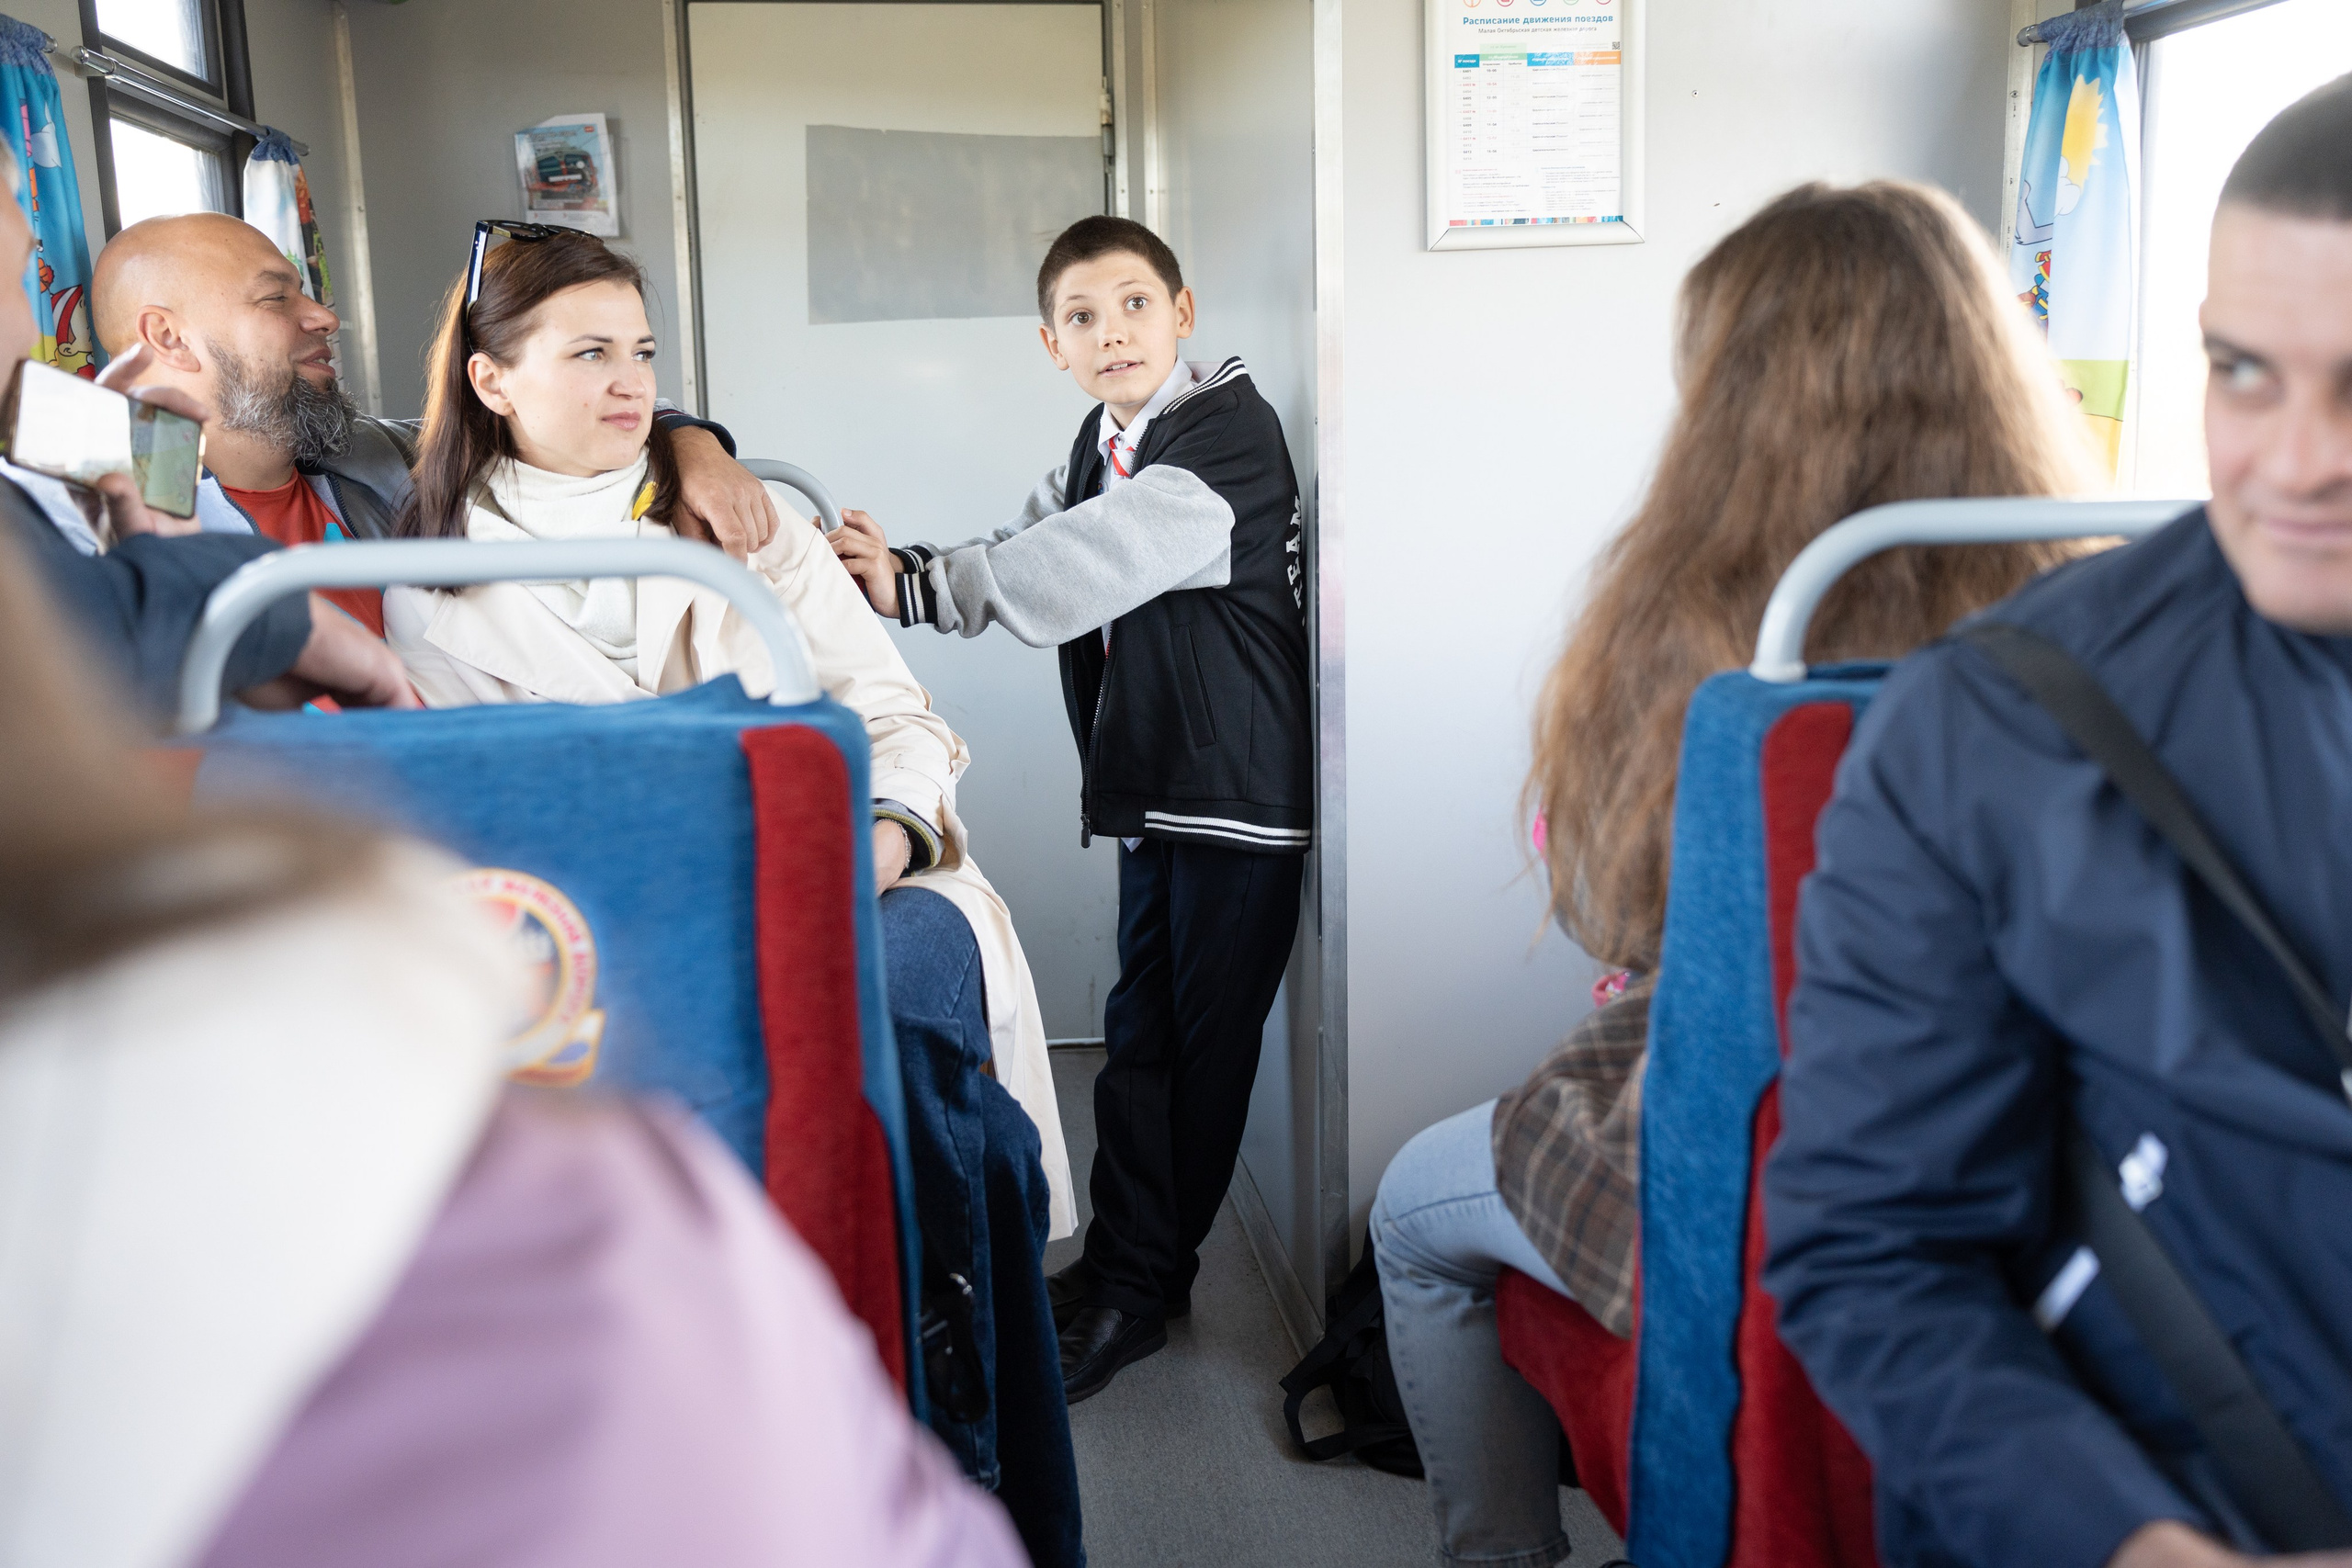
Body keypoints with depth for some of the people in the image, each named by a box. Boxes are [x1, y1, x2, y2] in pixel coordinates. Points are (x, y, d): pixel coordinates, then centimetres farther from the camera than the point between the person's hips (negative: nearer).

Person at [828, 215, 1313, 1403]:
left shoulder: (1229, 431, -15)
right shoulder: (1103, 443, 13)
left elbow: (1087, 565, -24)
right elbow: (1025, 552, 5)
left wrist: (915, 587, -22)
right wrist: (903, 570, -15)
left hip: (1240, 792, -8)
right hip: (1154, 788, 8)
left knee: (1204, 1044, 4)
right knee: (1141, 1030, 12)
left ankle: (1138, 1290, 16)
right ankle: (1122, 1271, 24)